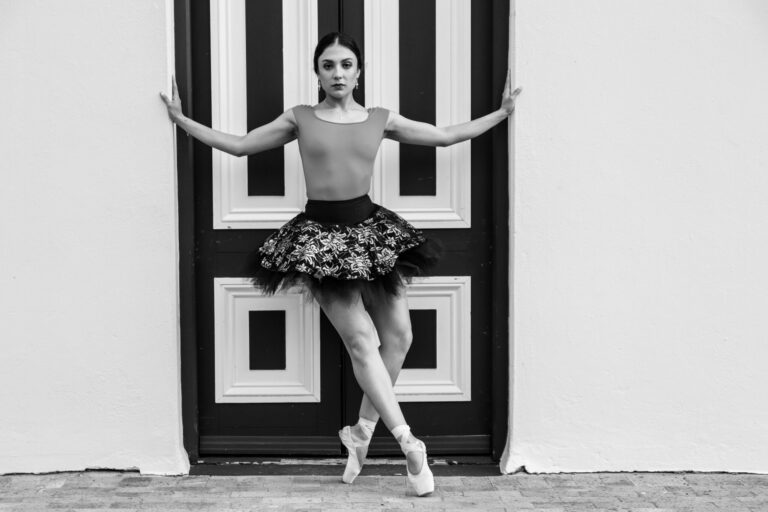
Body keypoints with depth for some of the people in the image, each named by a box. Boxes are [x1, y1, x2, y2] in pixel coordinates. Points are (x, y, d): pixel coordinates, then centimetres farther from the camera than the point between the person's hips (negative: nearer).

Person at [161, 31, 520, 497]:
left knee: (399, 335, -1)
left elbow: (446, 135, 13)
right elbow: (239, 145, 11)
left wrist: (501, 113, 12)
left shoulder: (381, 120, 7)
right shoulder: (300, 118, 4)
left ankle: (362, 430, 15)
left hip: (369, 228, 3)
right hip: (320, 235, -3)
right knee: (360, 337, -12)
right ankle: (408, 443, -9)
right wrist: (182, 120, 10)